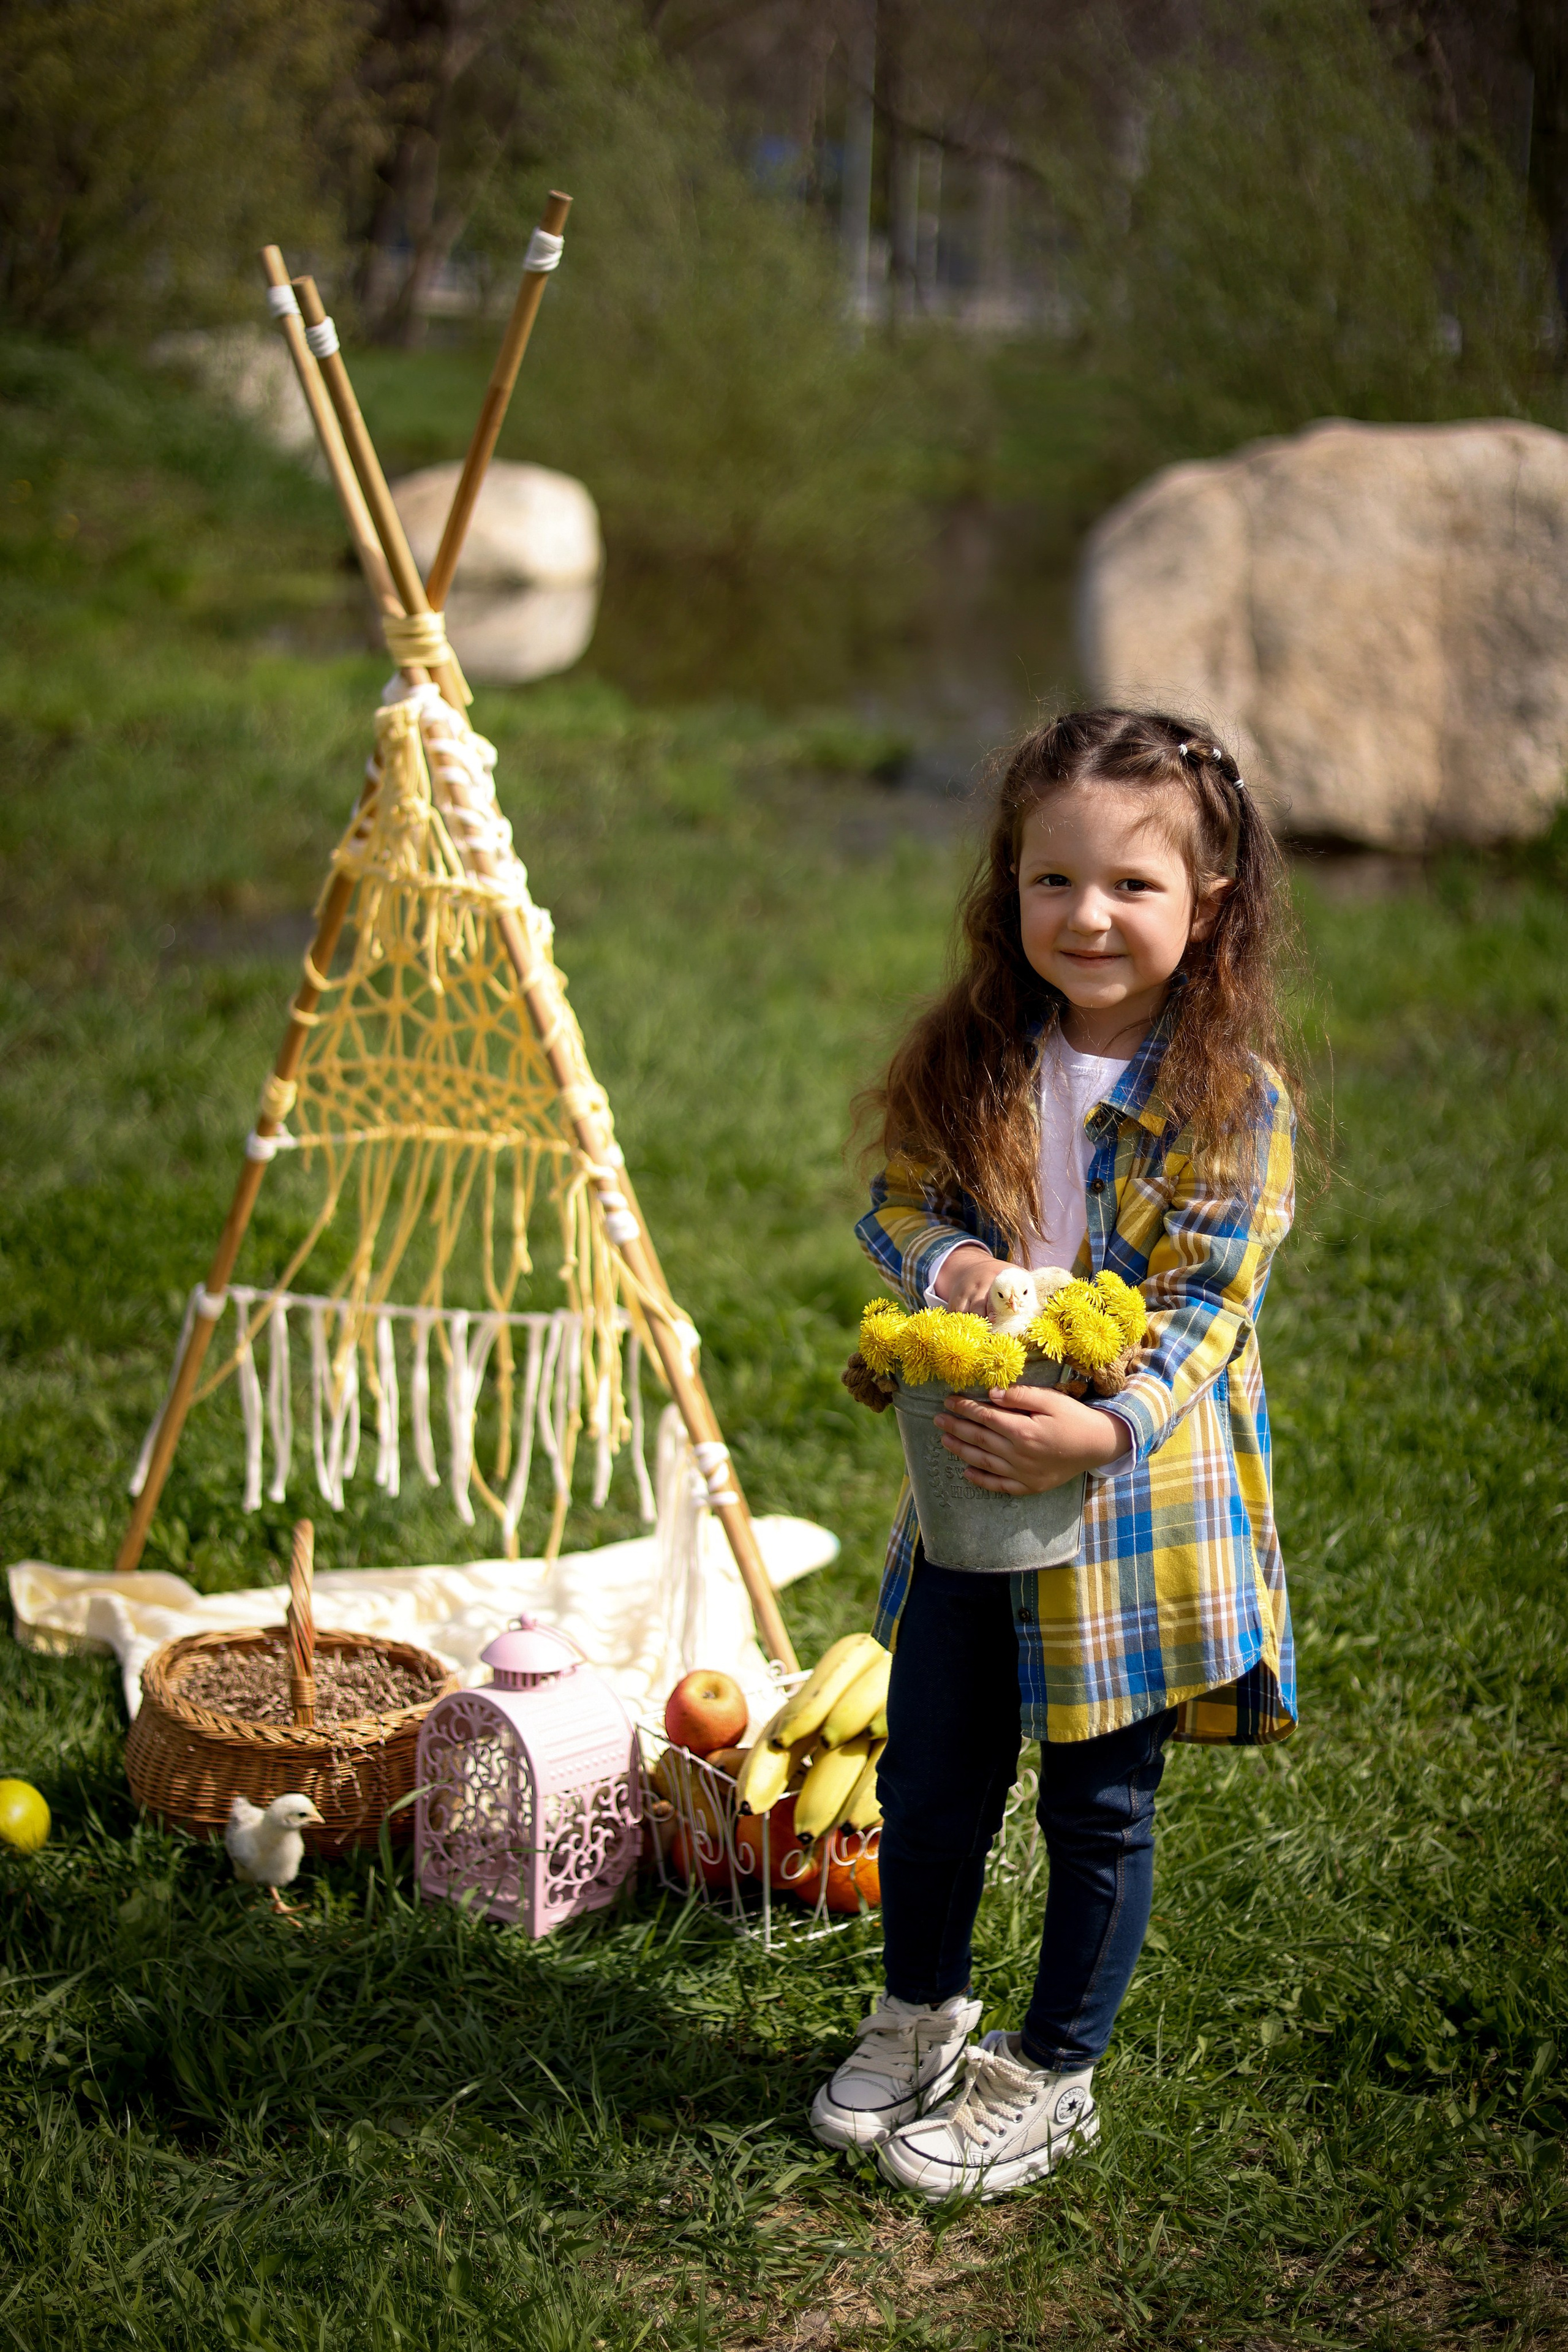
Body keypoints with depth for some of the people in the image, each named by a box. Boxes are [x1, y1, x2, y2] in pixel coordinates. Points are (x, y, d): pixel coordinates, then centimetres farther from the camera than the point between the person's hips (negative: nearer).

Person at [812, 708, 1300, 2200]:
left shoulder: (1233, 1102, -14)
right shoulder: (971, 1063, -1)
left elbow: (1208, 1307, -17)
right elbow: (895, 1202, 5)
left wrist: (1105, 1428, -32)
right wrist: (942, 1255, -19)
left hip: (1137, 1498, -4)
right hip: (969, 1482, 4)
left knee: (1100, 1804, 10)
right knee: (931, 1782, 16)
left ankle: (1053, 2076, 30)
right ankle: (920, 2018, 41)